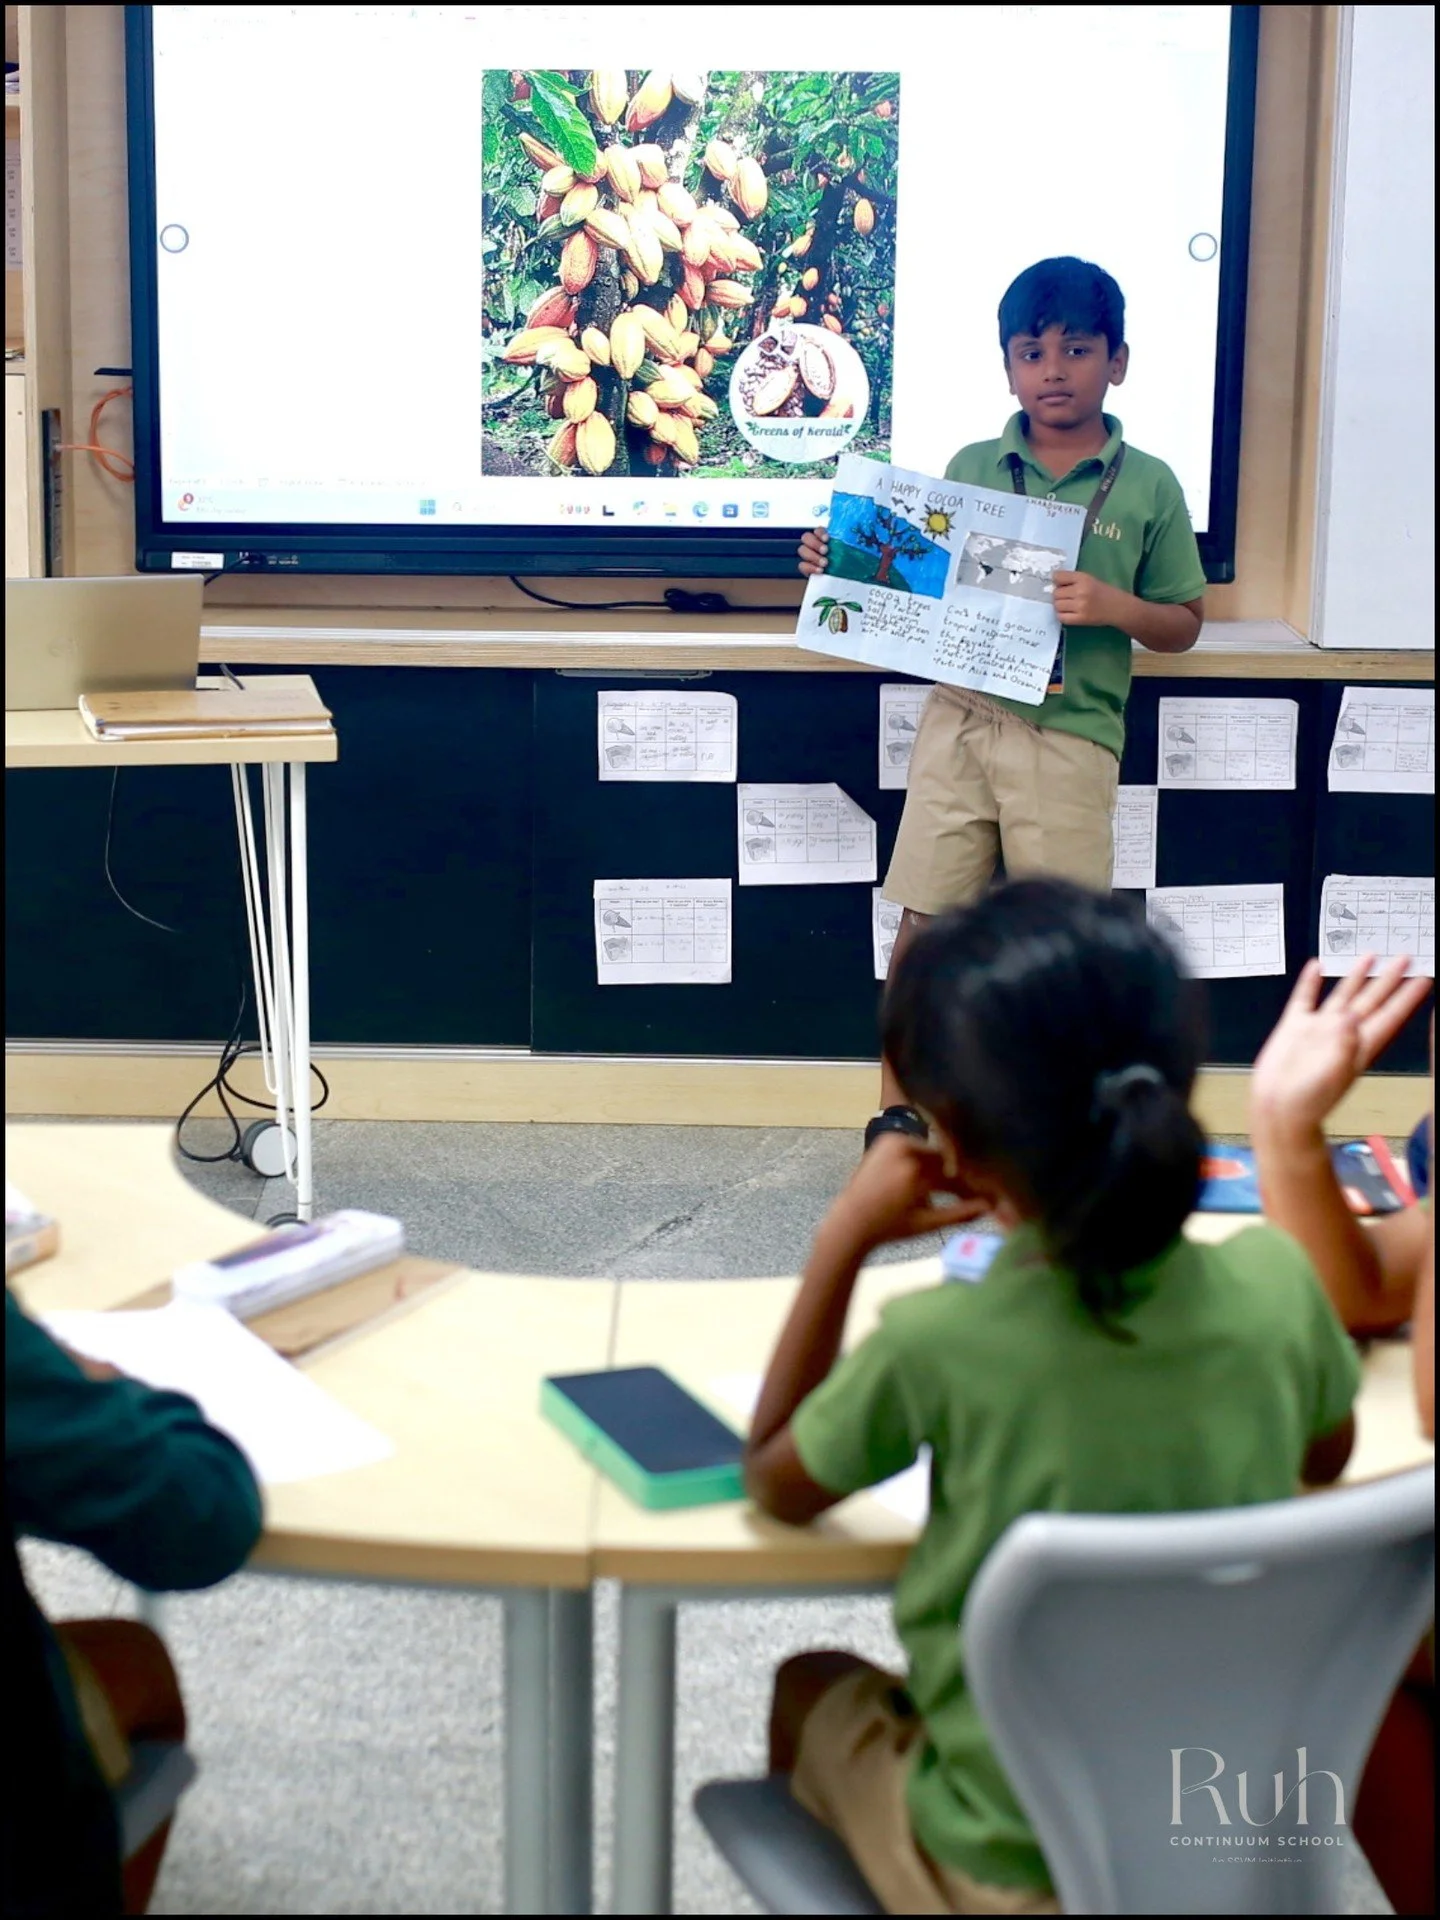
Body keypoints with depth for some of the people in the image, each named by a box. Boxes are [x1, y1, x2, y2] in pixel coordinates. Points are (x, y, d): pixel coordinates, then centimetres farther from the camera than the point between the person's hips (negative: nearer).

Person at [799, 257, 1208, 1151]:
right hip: (961, 717, 2)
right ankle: (897, 1108, 16)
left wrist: (1113, 606, -14)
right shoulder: (972, 469, 8)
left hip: (1071, 736, -2)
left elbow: (1183, 625, 5)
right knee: (926, 922, 3)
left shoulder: (1148, 487, 2)